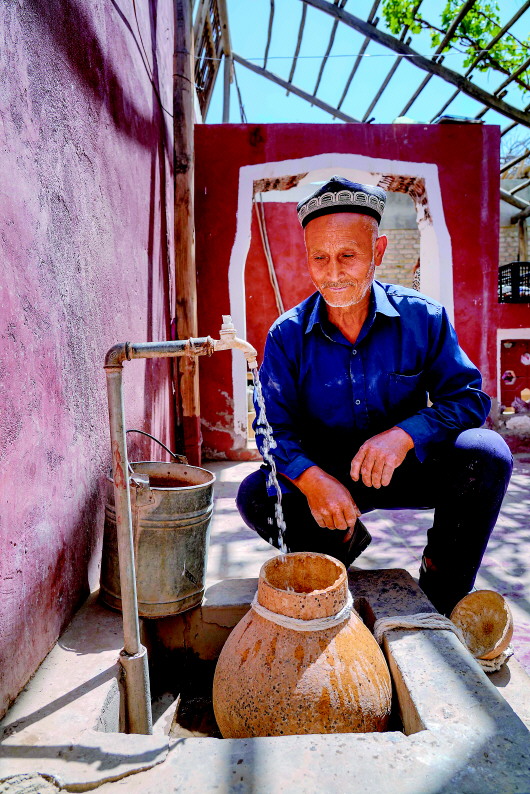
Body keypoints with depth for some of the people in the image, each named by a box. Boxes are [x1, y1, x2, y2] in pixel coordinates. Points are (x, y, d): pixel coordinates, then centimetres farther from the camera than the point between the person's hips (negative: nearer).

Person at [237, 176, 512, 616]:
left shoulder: (422, 317, -9)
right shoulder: (288, 335, -9)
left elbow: (469, 396, -11)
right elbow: (274, 427, -12)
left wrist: (404, 434, -31)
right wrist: (311, 478, -33)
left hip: (405, 469, 0)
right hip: (325, 476, 1)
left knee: (486, 452, -27)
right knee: (256, 496, -24)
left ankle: (443, 591, -3)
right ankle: (343, 541, 8)